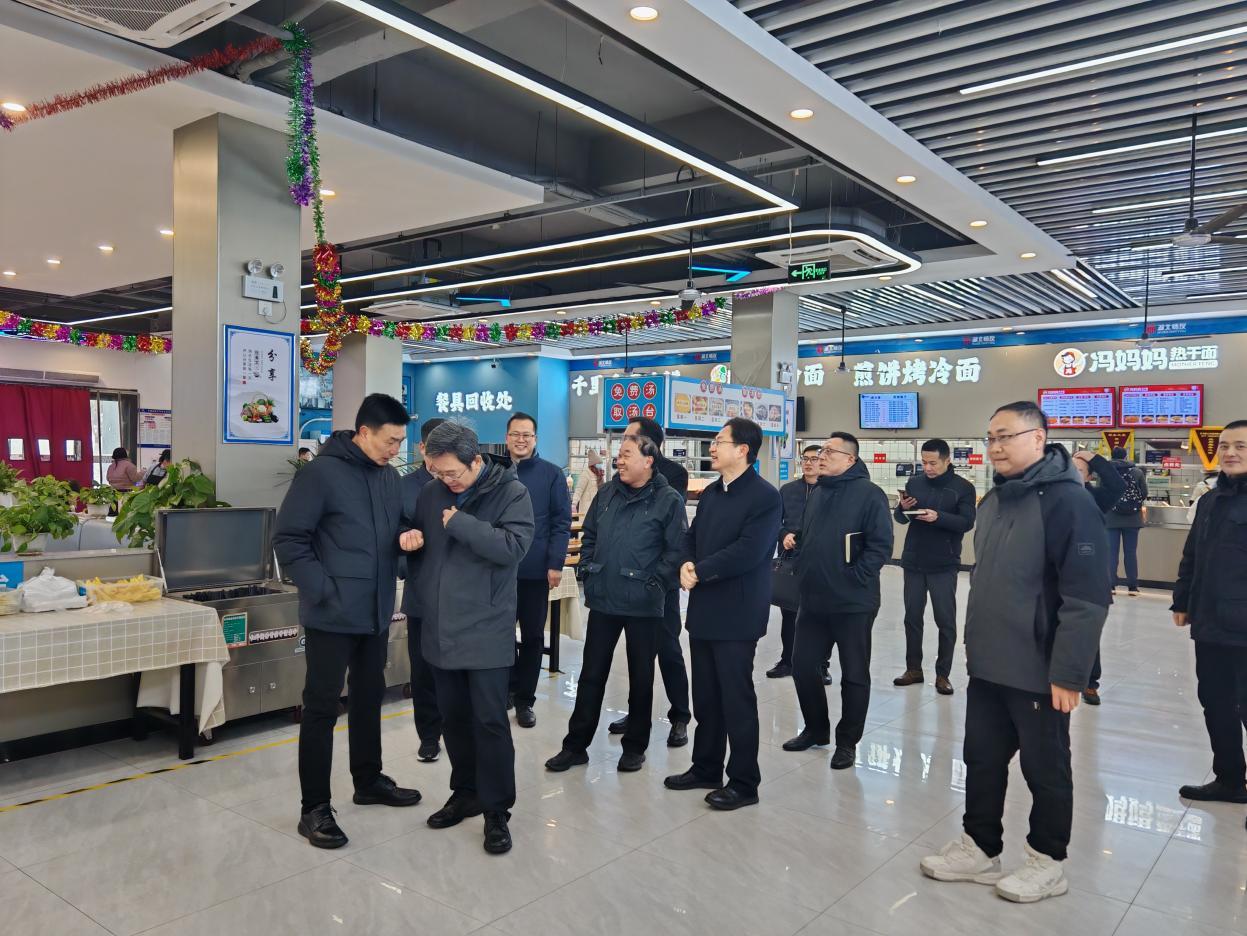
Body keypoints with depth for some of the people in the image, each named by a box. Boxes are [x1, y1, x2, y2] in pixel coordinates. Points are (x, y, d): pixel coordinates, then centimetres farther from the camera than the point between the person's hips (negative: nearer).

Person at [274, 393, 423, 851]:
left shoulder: (390, 477, 7)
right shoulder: (321, 473, -13)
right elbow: (288, 539, -14)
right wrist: (323, 590, -18)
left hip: (376, 613, 7)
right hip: (332, 615, -7)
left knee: (369, 699, 19)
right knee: (321, 709, 2)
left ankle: (369, 781, 35)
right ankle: (315, 809, 12)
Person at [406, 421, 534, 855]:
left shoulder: (511, 492, -8)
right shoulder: (432, 492, 6)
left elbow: (513, 546, -21)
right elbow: (417, 532, 21)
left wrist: (460, 522, -22)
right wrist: (411, 537, -3)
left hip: (486, 629, -5)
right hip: (440, 627, 5)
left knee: (490, 720, -1)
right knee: (453, 717, 16)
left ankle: (497, 810, 13)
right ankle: (466, 793, 33)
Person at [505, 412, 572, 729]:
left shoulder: (551, 474, -1)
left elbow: (561, 522, -4)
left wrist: (556, 564, -12)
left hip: (536, 570, -1)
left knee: (533, 636, 8)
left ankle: (525, 700, 20)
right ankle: (509, 687, 27)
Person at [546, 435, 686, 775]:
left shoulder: (669, 500, -9)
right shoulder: (607, 493, 6)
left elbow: (676, 550, -10)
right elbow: (589, 535, 15)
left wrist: (654, 583, -13)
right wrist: (586, 571, 6)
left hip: (643, 605, -4)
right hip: (602, 600, 4)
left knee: (640, 676, 11)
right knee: (591, 673, 10)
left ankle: (635, 746, 26)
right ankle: (576, 744, 21)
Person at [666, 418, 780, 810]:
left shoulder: (765, 497, -13)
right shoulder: (710, 493, 13)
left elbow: (748, 552, -22)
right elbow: (692, 538, 13)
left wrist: (699, 571, -16)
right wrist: (687, 565, -9)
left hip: (737, 613, -8)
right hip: (704, 608, 8)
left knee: (736, 698, 2)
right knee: (705, 696, 15)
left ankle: (744, 783, 15)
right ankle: (706, 769, 30)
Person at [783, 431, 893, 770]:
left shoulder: (869, 493, -10)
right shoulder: (817, 494, 13)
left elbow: (880, 545, -15)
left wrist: (853, 578, -17)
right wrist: (802, 572, 10)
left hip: (852, 603, -7)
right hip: (813, 602, 7)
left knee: (854, 674, 7)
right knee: (803, 666, 11)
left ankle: (847, 741, 20)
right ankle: (816, 729, 30)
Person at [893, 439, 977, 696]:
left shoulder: (963, 488, -5)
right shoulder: (914, 482, 5)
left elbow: (967, 523, -14)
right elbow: (901, 519, 8)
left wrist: (938, 517, -28)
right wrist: (903, 509, -15)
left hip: (944, 565, -3)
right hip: (913, 562, 4)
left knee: (945, 620, 4)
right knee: (912, 617, 10)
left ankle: (943, 674, 14)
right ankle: (913, 669, 22)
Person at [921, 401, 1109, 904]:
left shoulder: (1067, 501, -17)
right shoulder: (993, 500, 10)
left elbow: (1087, 597, -21)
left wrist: (1069, 673, -21)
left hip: (1039, 673, -7)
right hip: (987, 667, 8)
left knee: (1045, 770, 11)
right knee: (982, 761, 16)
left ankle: (1047, 863, 28)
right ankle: (979, 848, 32)